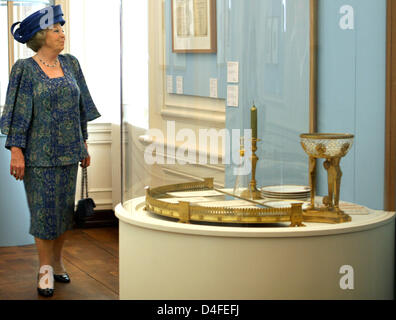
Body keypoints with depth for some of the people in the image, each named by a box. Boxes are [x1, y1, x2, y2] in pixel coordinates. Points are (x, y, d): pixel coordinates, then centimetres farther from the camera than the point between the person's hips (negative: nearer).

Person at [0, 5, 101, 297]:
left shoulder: (71, 64, 7)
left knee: (65, 206, 10)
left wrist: (84, 144, 11)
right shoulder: (25, 69, -7)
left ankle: (58, 260, 24)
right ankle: (46, 268, 11)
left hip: (68, 150, 5)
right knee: (44, 208, 0)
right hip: (40, 152, -5)